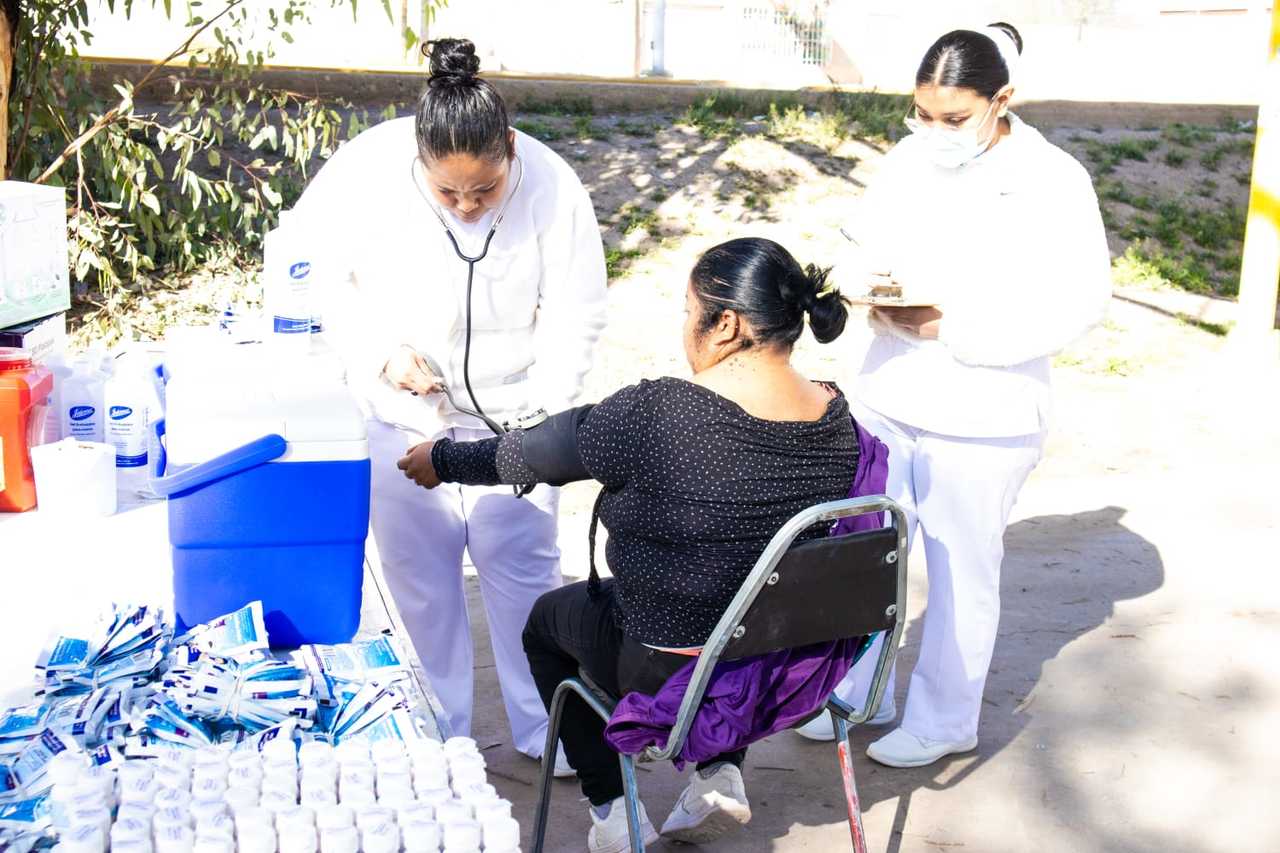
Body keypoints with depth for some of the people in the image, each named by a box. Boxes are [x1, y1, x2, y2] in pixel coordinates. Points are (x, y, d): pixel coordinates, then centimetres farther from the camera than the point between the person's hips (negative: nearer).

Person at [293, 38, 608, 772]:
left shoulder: (551, 189, -19)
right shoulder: (366, 171, -18)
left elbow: (574, 320, -12)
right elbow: (315, 272, -7)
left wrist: (540, 420, -21)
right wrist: (380, 352, -20)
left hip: (507, 416, -1)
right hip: (399, 416, 1)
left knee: (523, 570, 4)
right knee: (419, 575, 10)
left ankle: (545, 730, 23)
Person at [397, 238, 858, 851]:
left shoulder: (657, 414, -26)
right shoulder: (838, 418, -9)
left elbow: (534, 455, -10)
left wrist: (444, 461, 9)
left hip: (673, 673, -5)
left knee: (548, 619, 24)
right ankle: (721, 773, 27)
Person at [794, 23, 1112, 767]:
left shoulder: (1053, 182, -13)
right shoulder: (908, 162, 1)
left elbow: (1080, 301, -17)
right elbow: (867, 244, 11)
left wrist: (956, 324, -23)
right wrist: (877, 295, -13)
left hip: (984, 419, -5)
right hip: (887, 399, 5)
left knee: (961, 573, 10)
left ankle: (944, 720, 30)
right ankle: (860, 694, 35)